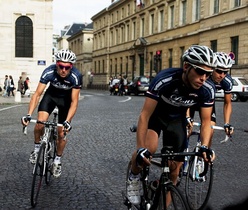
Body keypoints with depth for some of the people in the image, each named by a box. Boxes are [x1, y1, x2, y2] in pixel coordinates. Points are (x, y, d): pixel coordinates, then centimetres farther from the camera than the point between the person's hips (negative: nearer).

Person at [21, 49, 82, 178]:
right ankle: (36, 148, 6)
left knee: (62, 133, -2)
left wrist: (67, 121, -41)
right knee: (40, 122, -22)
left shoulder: (76, 76, -33)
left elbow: (74, 101, -29)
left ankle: (57, 160, 23)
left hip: (66, 98, -1)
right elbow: (37, 94, -29)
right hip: (51, 94, 1)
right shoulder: (49, 72, -32)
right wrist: (28, 114, -39)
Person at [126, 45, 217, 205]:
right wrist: (140, 149, -42)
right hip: (155, 114, -3)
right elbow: (145, 115, -35)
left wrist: (205, 146, -30)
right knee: (149, 149, -33)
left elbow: (206, 121, -13)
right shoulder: (164, 80, -37)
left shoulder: (207, 89, -25)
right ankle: (134, 178, -1)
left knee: (175, 168, 2)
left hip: (177, 119, 4)